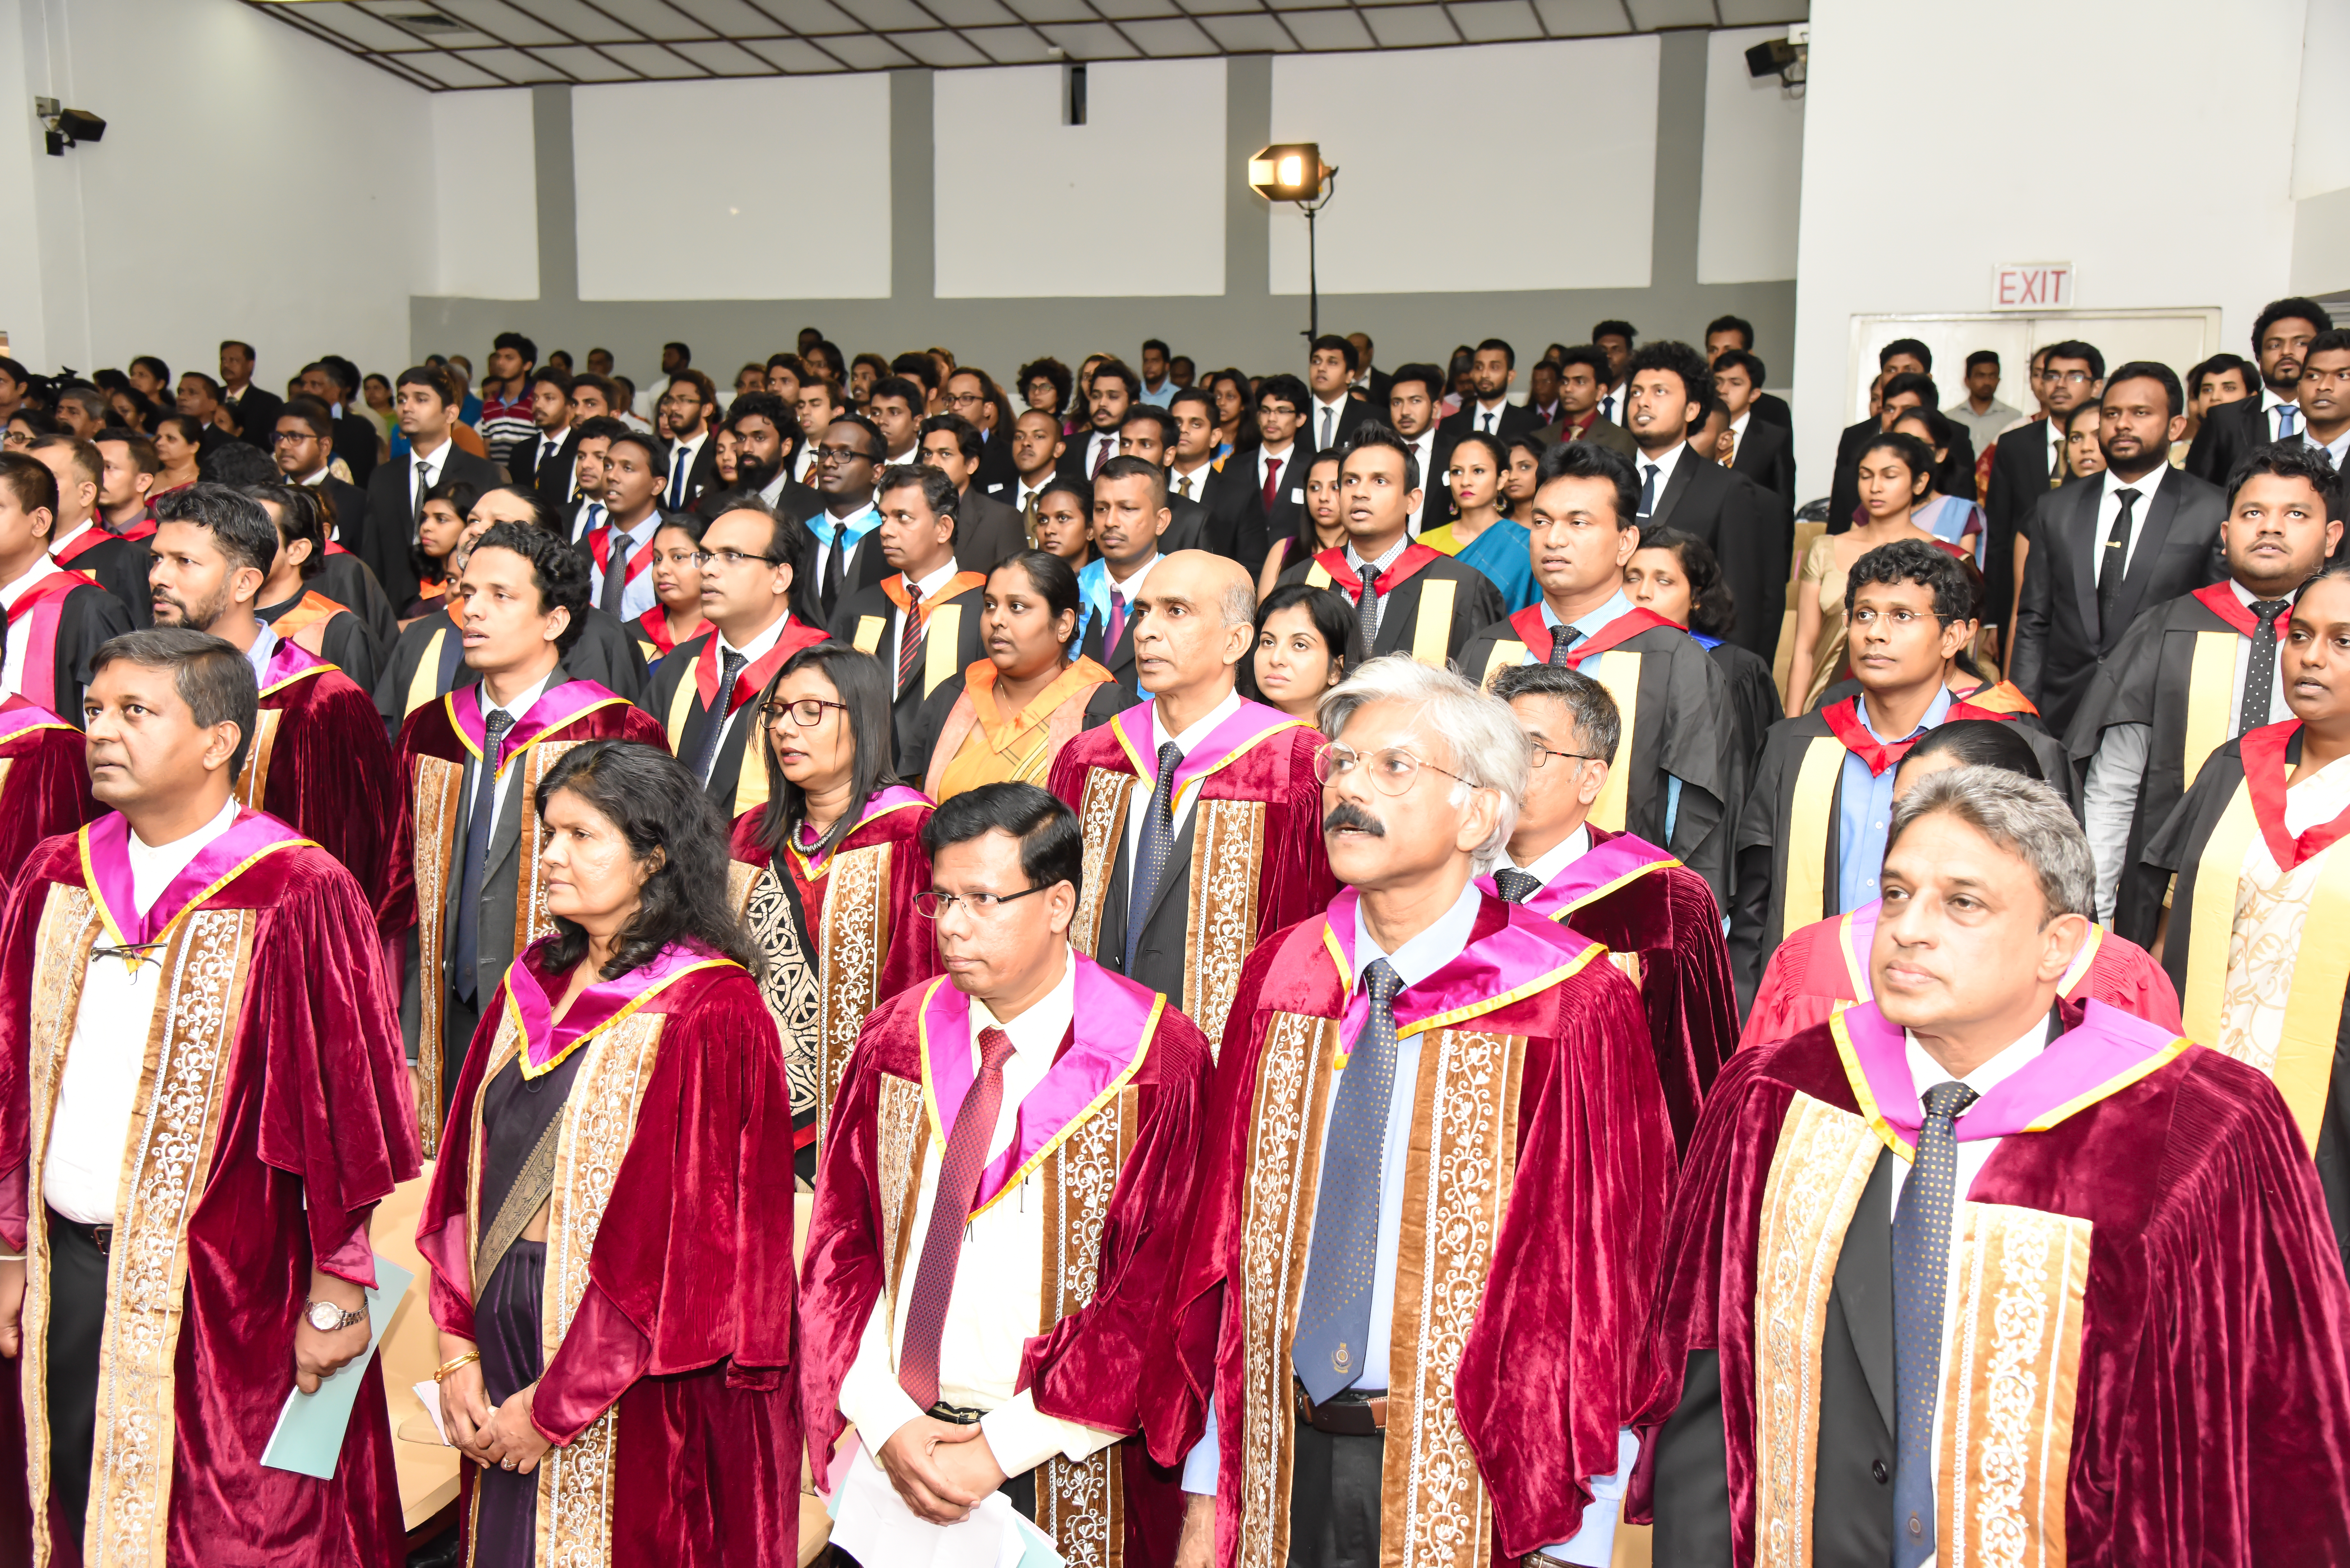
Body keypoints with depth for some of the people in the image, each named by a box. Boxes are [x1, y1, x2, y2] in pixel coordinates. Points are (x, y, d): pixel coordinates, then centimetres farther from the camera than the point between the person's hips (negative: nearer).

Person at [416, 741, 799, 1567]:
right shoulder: (532, 986, 8)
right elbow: (468, 1181, 10)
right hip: (508, 1342, 6)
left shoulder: (712, 1014, -14)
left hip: (641, 1395, -6)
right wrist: (459, 1351, 0)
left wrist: (556, 1404, -13)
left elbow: (685, 1242, -16)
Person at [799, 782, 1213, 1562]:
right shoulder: (894, 1041, 1)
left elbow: (1158, 1292, -13)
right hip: (892, 1449, 3)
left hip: (1069, 1471, -3)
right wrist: (887, 1423, -9)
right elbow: (839, 1246, 2)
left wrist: (1002, 1448, -14)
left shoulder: (1161, 1063, -11)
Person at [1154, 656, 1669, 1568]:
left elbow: (1604, 1278, -11)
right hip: (1281, 1471, 4)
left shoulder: (1570, 1006, -14)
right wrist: (1206, 1492, 3)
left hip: (1473, 1487, -4)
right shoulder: (1280, 980, 0)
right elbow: (1227, 1240, 3)